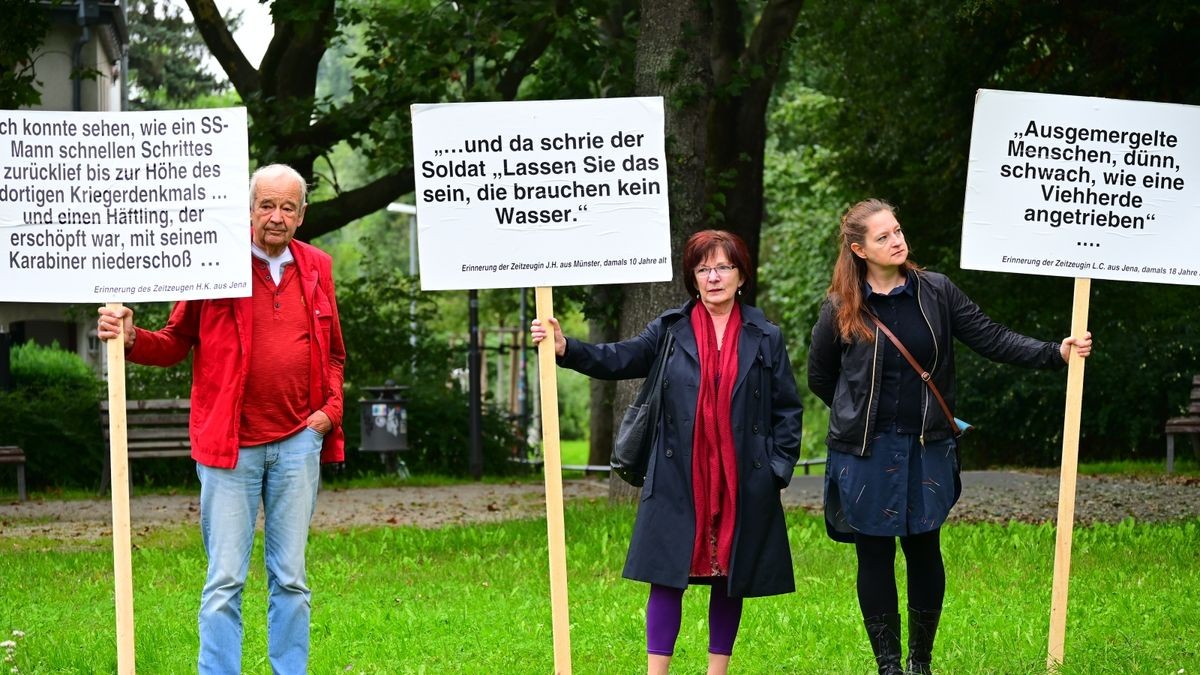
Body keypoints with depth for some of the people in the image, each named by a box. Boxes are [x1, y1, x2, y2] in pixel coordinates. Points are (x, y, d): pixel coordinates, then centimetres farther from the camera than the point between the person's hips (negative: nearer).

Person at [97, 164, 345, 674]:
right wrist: (131, 340, -16)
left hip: (298, 441, 3)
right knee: (225, 579, -3)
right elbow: (177, 342, 3)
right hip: (229, 442, -3)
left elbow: (333, 354, 20)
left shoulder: (316, 268, 10)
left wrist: (330, 408, 4)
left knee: (290, 577, 9)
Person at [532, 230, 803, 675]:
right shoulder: (671, 330, 6)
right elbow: (620, 359, -3)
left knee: (731, 578, 8)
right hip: (680, 482, 0)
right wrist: (566, 349, -18)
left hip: (743, 483, 1)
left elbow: (787, 408, 7)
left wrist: (779, 467, -1)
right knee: (668, 576, -3)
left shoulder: (765, 338, 5)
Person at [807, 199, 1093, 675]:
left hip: (926, 448, 2)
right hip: (866, 454, -1)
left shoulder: (936, 292, 0)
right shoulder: (841, 309, -4)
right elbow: (819, 377, 9)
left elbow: (991, 339, -4)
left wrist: (1056, 353, -13)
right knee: (875, 556, 4)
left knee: (924, 551, 7)